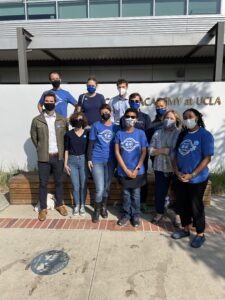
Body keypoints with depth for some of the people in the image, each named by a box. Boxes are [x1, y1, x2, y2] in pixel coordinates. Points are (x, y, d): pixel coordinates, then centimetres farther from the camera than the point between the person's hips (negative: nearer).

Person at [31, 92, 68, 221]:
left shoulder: (62, 120, 3)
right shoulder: (37, 120, -1)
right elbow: (34, 137, 8)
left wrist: (61, 150, 5)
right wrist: (41, 149, 8)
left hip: (59, 156, 1)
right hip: (44, 157, -1)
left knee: (59, 182, 12)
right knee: (43, 183, 7)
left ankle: (59, 204, 29)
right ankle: (43, 208, 21)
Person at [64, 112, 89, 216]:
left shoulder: (87, 133, -1)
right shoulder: (68, 134, 1)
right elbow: (66, 150, 3)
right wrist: (65, 164, 0)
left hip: (83, 160, 0)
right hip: (72, 161, 0)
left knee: (83, 185, 7)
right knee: (75, 186, 6)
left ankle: (82, 205, 24)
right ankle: (76, 206, 24)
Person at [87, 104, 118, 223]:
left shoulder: (115, 127, 5)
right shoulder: (96, 126, -1)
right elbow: (91, 143, 0)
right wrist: (89, 159, -5)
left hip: (110, 161, 3)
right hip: (97, 161, -2)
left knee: (107, 187, 13)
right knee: (100, 188, -6)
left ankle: (103, 207, 34)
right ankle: (96, 211, 17)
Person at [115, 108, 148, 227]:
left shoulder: (141, 133, -4)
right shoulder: (119, 133, -2)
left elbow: (144, 152, -4)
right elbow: (117, 152, -3)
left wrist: (136, 169, -10)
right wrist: (126, 169, -9)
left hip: (137, 171, -1)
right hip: (123, 171, 1)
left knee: (136, 194, 11)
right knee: (126, 194, 14)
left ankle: (135, 215, 28)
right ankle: (126, 214, 32)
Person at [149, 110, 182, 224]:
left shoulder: (180, 133, -5)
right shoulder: (158, 133, 5)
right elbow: (150, 150, 2)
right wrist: (162, 151, -13)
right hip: (160, 168, 3)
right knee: (159, 192, 10)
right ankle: (159, 213, 31)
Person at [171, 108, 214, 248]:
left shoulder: (205, 135, -11)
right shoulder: (182, 135, 6)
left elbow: (207, 158, -14)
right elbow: (176, 154, 9)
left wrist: (192, 175, -17)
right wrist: (177, 171, -5)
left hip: (197, 179, -5)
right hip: (181, 178, 6)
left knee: (196, 207, 6)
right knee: (182, 205, 14)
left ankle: (200, 234, 26)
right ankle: (186, 229, 34)